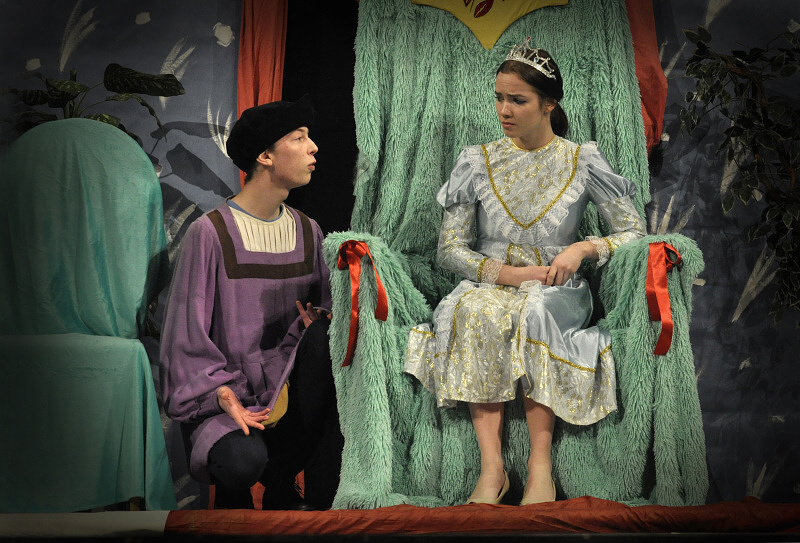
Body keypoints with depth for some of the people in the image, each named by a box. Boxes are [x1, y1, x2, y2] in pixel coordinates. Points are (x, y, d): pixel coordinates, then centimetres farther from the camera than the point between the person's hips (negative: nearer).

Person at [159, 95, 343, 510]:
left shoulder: (307, 232, 10)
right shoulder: (211, 233, -8)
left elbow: (324, 306, 14)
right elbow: (189, 333, -8)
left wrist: (321, 318, -10)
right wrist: (220, 393, -22)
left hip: (288, 388, 5)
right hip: (226, 396, -4)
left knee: (324, 335, -26)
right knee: (244, 459, -35)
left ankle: (279, 480, -13)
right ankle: (233, 490, 7)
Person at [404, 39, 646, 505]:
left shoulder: (583, 161, 4)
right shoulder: (478, 161, 6)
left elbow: (634, 232, 4)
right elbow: (450, 249, 2)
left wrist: (583, 248, -14)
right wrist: (508, 273, -13)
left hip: (557, 289, -1)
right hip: (489, 282, 1)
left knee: (534, 312, -37)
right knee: (476, 311, -35)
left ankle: (541, 466, -34)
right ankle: (492, 467, -36)